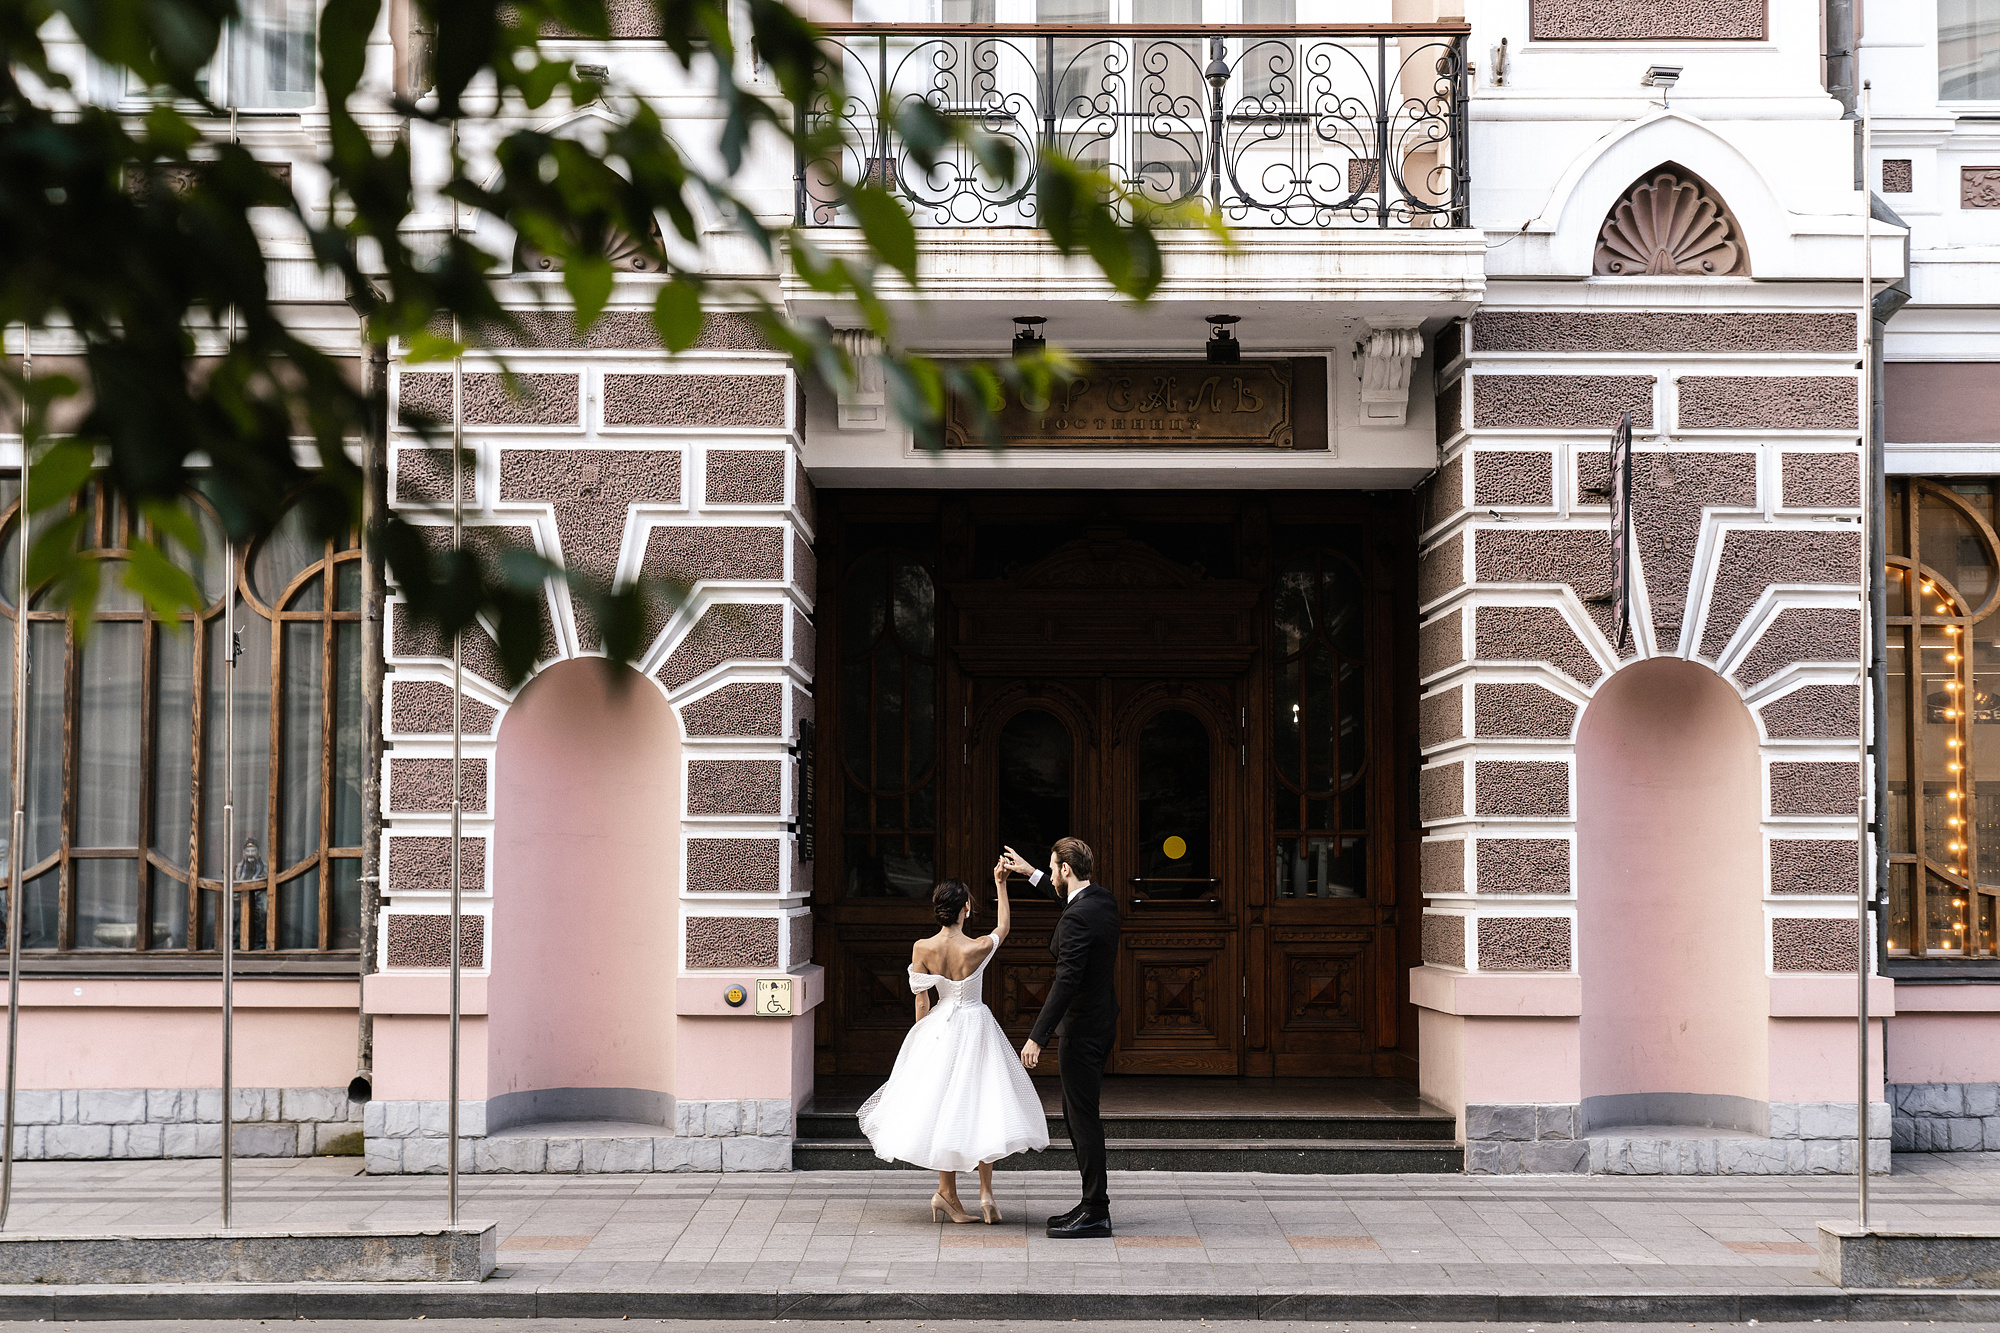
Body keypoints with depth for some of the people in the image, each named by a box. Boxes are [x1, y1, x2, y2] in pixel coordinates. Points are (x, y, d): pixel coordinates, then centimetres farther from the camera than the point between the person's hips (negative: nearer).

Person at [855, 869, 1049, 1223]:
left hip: (940, 1028, 3)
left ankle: (947, 1193, 15)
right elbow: (1004, 926, 5)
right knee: (980, 1107, 7)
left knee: (946, 1106, 12)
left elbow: (922, 1000, -4)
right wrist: (1000, 884, 14)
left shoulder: (923, 949, -13)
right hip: (976, 1029, -2)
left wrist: (924, 1039, 9)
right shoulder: (979, 948, -17)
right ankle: (985, 1192, 3)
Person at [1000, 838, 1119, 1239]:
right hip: (1101, 1022, 10)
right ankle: (1093, 1201, 22)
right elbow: (1068, 896, 33)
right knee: (1076, 1113, 17)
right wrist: (1031, 873, 38)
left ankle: (1096, 1213, 0)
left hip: (1081, 1030, -10)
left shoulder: (1077, 918, -22)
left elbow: (1066, 981, -27)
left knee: (1083, 1117, -4)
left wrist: (1036, 1037, -26)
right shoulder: (1103, 899, 7)